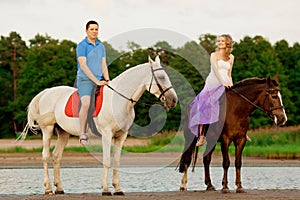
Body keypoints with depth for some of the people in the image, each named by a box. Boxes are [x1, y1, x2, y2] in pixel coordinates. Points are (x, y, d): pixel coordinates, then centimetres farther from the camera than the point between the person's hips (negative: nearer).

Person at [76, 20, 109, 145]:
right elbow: (83, 66, -13)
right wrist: (96, 81, -17)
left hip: (99, 81, 7)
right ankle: (82, 134, -20)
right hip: (85, 80, -7)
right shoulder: (82, 46, -5)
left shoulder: (101, 46, 15)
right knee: (86, 103, -28)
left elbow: (103, 65, 13)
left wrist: (107, 80, -4)